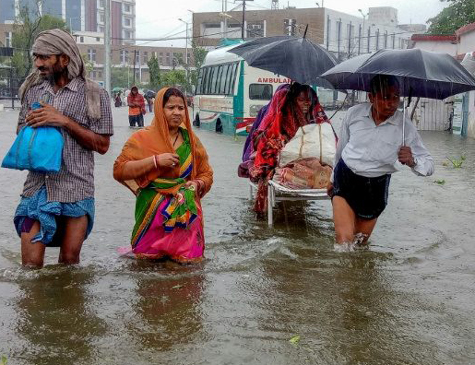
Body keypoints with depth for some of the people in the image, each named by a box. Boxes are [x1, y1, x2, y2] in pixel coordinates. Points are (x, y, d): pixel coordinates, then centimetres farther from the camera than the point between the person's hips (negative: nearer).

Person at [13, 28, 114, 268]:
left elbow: (102, 145, -5)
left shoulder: (94, 95, -2)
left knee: (69, 262, 7)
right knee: (30, 264, -1)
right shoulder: (33, 90, 10)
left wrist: (65, 121, -15)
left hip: (75, 191, -2)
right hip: (36, 187, 3)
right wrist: (32, 122, -4)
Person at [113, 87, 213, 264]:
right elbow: (119, 170, -11)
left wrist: (197, 184, -8)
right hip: (153, 213, -2)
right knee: (150, 258, 6)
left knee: (188, 258, 5)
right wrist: (155, 160, -18)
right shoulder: (143, 138, -3)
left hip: (186, 212, 3)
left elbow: (206, 174, 15)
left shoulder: (191, 141, 7)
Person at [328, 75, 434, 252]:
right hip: (344, 179, 0)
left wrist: (412, 161, -33)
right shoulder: (354, 113, -9)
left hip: (374, 188, 0)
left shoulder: (405, 127, -13)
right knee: (344, 239, -14)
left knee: (360, 242, 13)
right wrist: (333, 178, 20)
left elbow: (429, 166, -9)